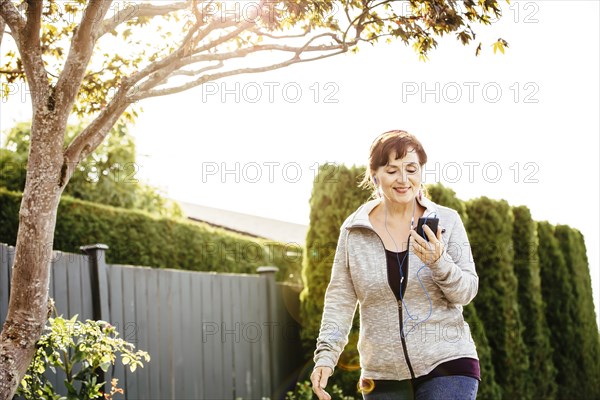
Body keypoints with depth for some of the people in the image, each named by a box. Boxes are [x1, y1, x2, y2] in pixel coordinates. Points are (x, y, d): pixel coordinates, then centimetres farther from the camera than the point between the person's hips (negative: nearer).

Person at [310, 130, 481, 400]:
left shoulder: (446, 221, -1)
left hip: (445, 365, -2)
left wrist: (439, 261, -21)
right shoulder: (354, 230, 2)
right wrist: (325, 356, -7)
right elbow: (340, 298, 3)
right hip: (383, 375, 2)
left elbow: (467, 292, -2)